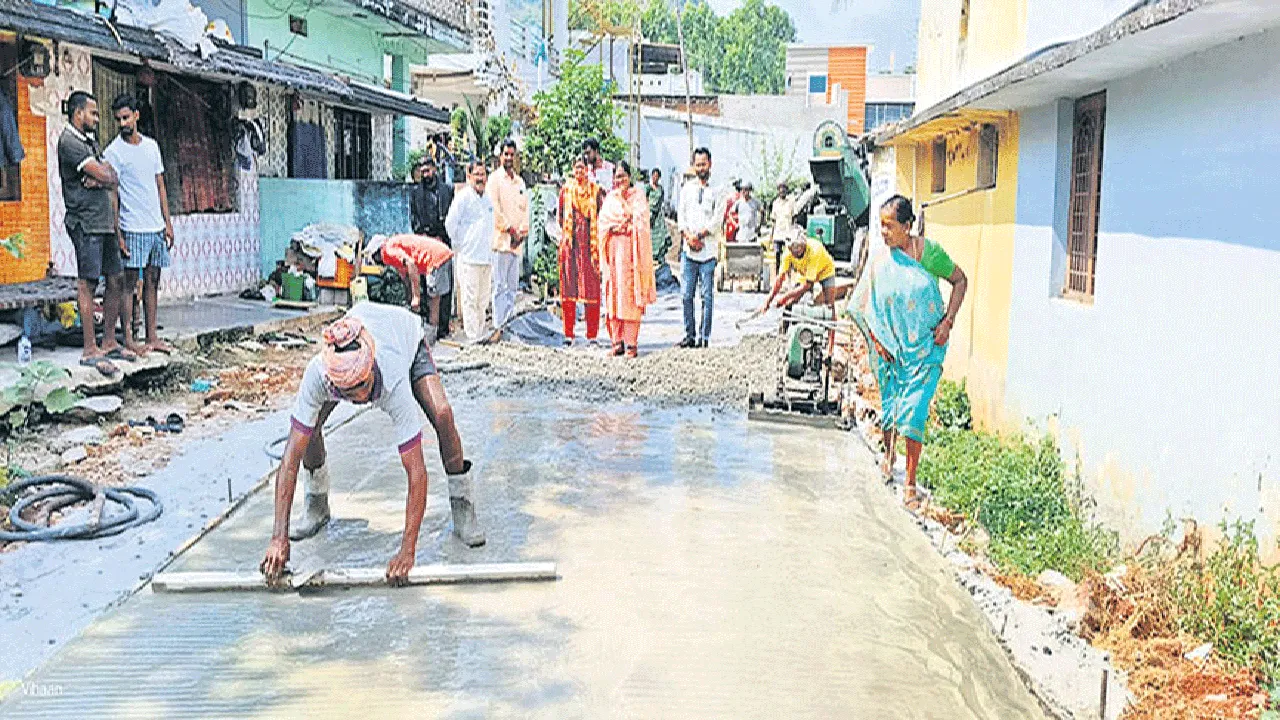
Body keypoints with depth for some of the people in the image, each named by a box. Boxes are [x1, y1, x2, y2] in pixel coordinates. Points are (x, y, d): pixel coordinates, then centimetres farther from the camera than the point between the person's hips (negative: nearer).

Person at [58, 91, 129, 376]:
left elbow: (113, 178, 11)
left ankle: (109, 341, 18)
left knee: (117, 280, 9)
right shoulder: (69, 141, -9)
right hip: (85, 222, -9)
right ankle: (90, 350, -5)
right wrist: (104, 174, 5)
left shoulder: (90, 141, 20)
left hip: (104, 222, 9)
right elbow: (104, 175, -17)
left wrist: (100, 179, -9)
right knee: (88, 283, -7)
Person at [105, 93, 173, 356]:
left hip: (156, 227, 6)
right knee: (129, 283, -3)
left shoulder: (152, 145, 12)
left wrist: (167, 222, 11)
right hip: (132, 228, -6)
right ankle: (128, 339, 2)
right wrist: (117, 234, -12)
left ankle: (152, 337, 13)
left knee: (152, 282, 8)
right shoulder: (113, 152, -5)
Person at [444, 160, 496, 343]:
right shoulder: (463, 197, -6)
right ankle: (473, 336, -3)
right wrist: (460, 244, -5)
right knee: (470, 298, -5)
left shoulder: (487, 201, 17)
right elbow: (450, 223, -9)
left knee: (484, 298, 11)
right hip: (469, 257, -7)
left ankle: (482, 332, 20)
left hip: (486, 257, 7)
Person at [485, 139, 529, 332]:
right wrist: (510, 230, -9)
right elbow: (494, 209, -8)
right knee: (500, 286, -8)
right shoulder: (495, 179, -1)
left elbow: (525, 208, 17)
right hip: (501, 239, -6)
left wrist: (522, 231, 2)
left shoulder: (520, 181, 19)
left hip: (517, 242, 6)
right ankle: (499, 325, -7)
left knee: (513, 286, 8)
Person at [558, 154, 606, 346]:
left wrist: (598, 237, -3)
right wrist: (565, 233, 12)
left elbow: (602, 214, 3)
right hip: (570, 242, 2)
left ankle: (592, 334, 3)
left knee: (591, 285, -3)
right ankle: (568, 333, 7)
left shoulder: (595, 190, 5)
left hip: (590, 242, -2)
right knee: (568, 284, 0)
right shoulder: (566, 189, 11)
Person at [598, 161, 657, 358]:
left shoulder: (639, 196, 5)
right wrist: (612, 228, -9)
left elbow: (640, 221, -7)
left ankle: (632, 343, -8)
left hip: (631, 248, -4)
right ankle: (617, 341, 4)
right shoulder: (610, 198, 16)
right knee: (613, 293, 0)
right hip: (613, 248, 4)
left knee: (630, 293, -8)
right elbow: (603, 222, 10)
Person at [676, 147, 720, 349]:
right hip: (689, 249, 3)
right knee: (687, 294, 3)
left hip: (708, 249, -3)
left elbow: (717, 219, -2)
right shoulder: (687, 188, 14)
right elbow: (681, 215, 9)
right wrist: (688, 237, -6)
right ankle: (689, 335, 10)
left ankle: (704, 337, 1)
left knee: (707, 296, -2)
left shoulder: (716, 190, 5)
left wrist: (699, 234, -11)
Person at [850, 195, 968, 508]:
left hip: (925, 346, -2)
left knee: (913, 411, -9)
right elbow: (861, 307, 6)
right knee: (889, 404, 14)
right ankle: (889, 452, 45)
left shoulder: (928, 251, -8)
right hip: (890, 348, 3)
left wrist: (947, 322, -5)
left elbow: (960, 281, 4)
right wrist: (875, 339, -5)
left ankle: (910, 482, -1)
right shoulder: (878, 263, -3)